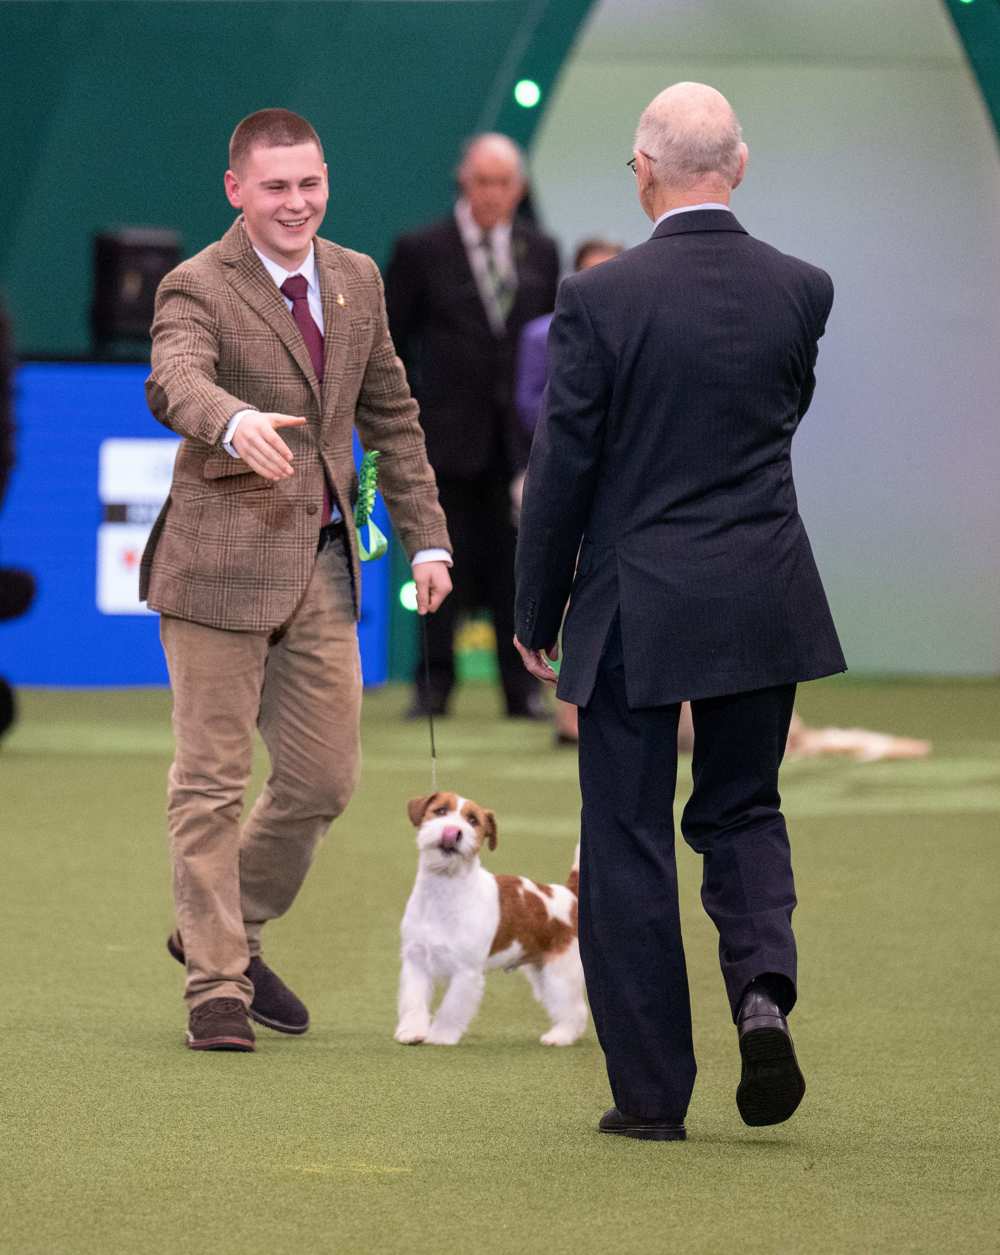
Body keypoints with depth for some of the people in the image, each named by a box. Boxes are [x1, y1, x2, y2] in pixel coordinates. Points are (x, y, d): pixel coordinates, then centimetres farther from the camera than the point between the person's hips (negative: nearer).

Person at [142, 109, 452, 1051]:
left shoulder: (356, 281, 10)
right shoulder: (197, 287, -11)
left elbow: (391, 416, 18)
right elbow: (173, 383, -31)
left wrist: (425, 537, 13)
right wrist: (235, 423, -52)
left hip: (324, 564, 6)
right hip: (223, 563, -6)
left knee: (323, 780, 10)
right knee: (211, 785, -1)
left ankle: (222, 931, 31)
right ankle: (218, 989, 6)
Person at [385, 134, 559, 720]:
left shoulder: (540, 253, 10)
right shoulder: (421, 251, 1)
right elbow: (389, 345, 3)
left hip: (521, 436, 2)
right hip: (450, 435, -2)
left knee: (517, 562, 2)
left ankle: (523, 688, 6)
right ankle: (434, 687, 7)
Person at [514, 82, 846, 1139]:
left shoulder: (599, 300, -13)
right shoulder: (800, 290, -3)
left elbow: (562, 468, -8)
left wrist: (536, 616, 3)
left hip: (635, 609, -3)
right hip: (765, 603, 3)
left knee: (627, 846, 6)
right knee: (742, 812, 19)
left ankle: (651, 1091, 7)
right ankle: (762, 992, -7)